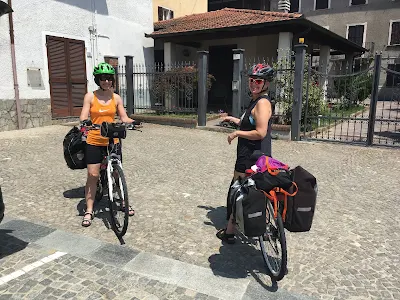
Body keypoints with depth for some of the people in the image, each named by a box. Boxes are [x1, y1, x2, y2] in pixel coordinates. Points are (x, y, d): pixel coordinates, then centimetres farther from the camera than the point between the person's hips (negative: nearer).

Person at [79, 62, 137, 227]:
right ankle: (89, 211, 10)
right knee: (93, 175, -1)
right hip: (94, 141, -2)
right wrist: (84, 123, -30)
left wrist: (133, 122, -18)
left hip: (112, 141, 2)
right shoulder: (90, 97, -2)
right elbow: (83, 117, -7)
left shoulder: (116, 98, 4)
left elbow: (124, 118, 2)